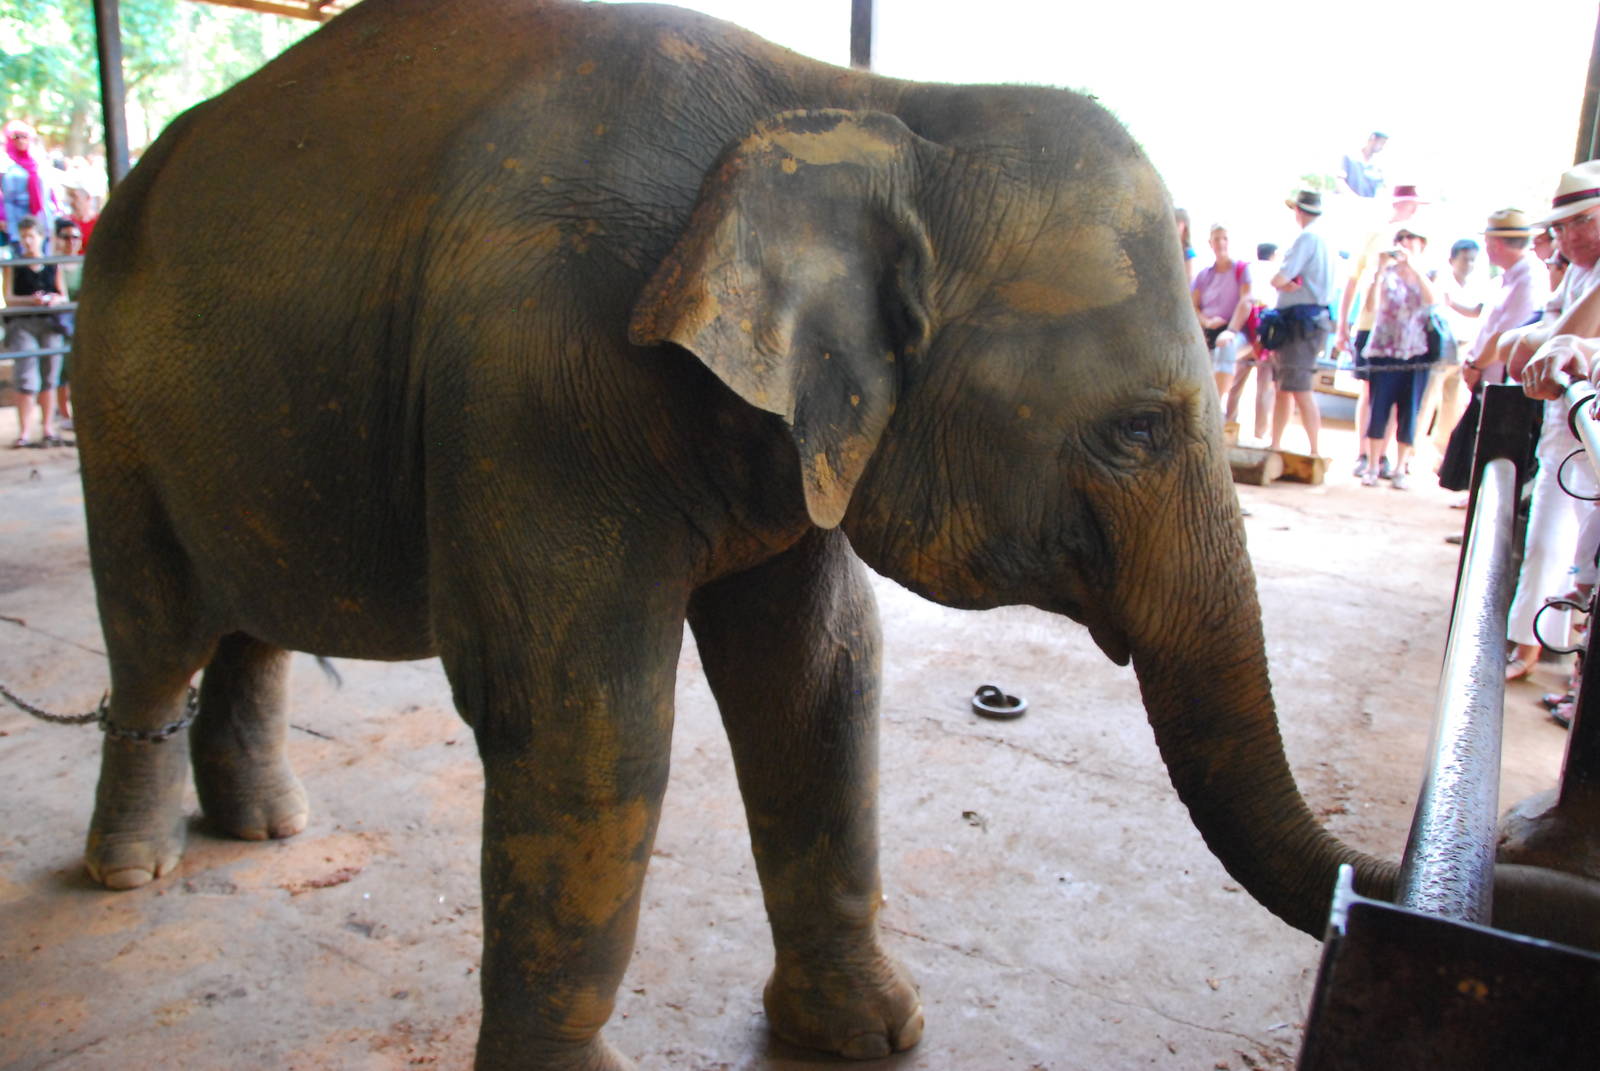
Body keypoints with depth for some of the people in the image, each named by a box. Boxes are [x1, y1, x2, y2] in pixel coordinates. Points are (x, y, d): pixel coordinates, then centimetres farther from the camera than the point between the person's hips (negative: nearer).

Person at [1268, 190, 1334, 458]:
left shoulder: (1307, 238, -12)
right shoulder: (1323, 240, 18)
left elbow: (1280, 279, -19)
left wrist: (1281, 281, 1)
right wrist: (1286, 283, -2)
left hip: (1301, 322, -10)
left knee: (1300, 390, -11)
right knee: (1283, 387, 14)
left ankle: (1315, 453, -11)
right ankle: (1275, 447, 21)